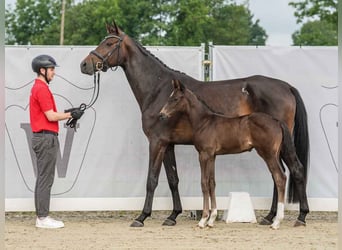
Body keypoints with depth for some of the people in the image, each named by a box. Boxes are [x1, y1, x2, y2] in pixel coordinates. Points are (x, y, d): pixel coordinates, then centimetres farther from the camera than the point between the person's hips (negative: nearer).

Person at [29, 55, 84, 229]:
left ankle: (41, 216, 15)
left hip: (42, 138, 11)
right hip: (47, 138, -11)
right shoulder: (42, 89, -15)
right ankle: (43, 217, -7)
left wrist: (68, 114, 10)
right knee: (46, 179, -8)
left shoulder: (38, 88, 17)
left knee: (43, 179, 12)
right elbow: (51, 116, -19)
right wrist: (70, 115, -8)